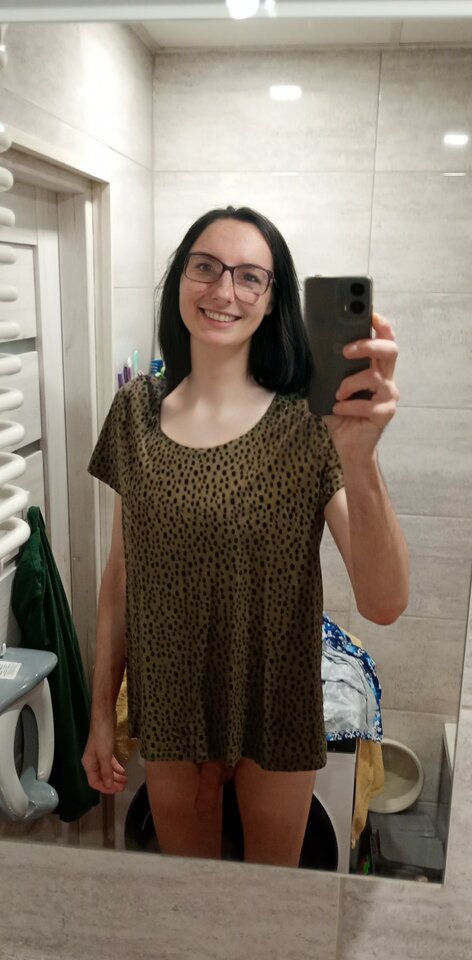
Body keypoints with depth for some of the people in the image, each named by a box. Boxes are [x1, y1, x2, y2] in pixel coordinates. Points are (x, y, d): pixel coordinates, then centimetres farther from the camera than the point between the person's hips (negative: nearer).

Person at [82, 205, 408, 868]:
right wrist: (101, 713, 5)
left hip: (278, 713, -2)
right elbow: (121, 574, 0)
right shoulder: (137, 410, -7)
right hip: (167, 710, 2)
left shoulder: (309, 422, -17)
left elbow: (384, 603, -24)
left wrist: (359, 458, -40)